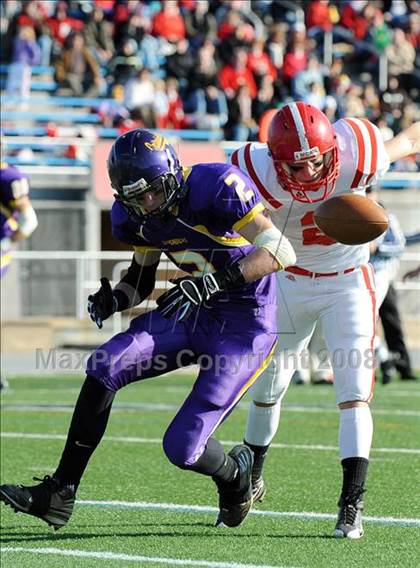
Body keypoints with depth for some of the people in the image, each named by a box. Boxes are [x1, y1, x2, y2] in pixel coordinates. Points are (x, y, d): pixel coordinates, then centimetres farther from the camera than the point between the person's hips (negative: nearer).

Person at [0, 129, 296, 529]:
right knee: (105, 367, -15)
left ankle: (236, 473, 25)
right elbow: (142, 277, 15)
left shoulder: (214, 188, -24)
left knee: (183, 448, -12)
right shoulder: (133, 216, -2)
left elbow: (281, 252, -27)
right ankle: (59, 495, -9)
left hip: (244, 326, -7)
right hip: (194, 314, 7)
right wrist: (113, 299, -7)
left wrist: (215, 281, -38)